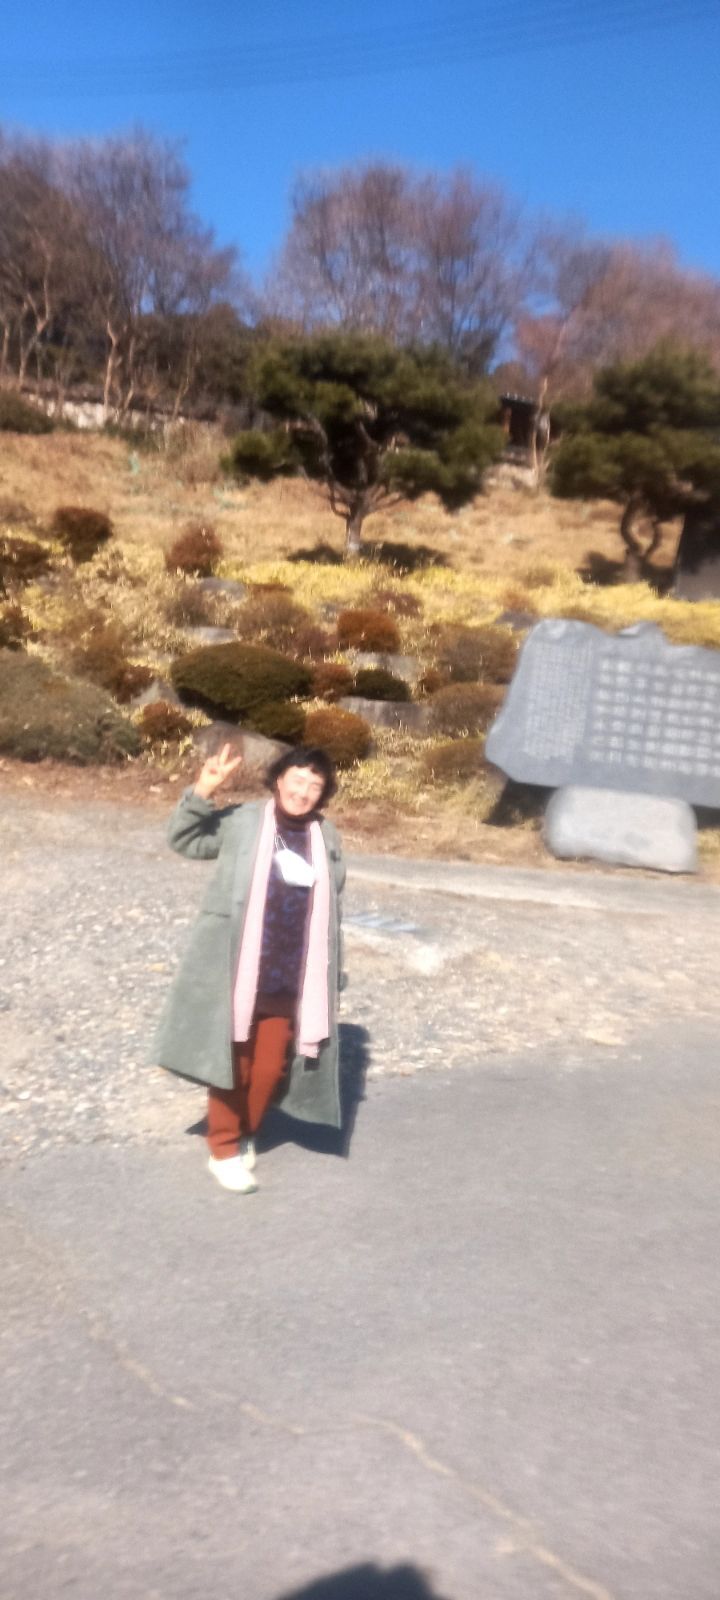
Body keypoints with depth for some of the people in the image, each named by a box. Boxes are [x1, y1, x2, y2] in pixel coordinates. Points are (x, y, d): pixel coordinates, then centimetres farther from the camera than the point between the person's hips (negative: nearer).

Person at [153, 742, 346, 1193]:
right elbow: (184, 839, -6)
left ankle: (246, 1135, 37)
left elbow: (328, 909, 12)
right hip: (235, 971, -3)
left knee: (271, 1067, 13)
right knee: (232, 1062, 9)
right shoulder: (242, 821, -5)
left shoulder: (327, 838, 5)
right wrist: (203, 792, -23)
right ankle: (224, 1149, 27)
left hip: (290, 979, 3)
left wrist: (329, 978, 13)